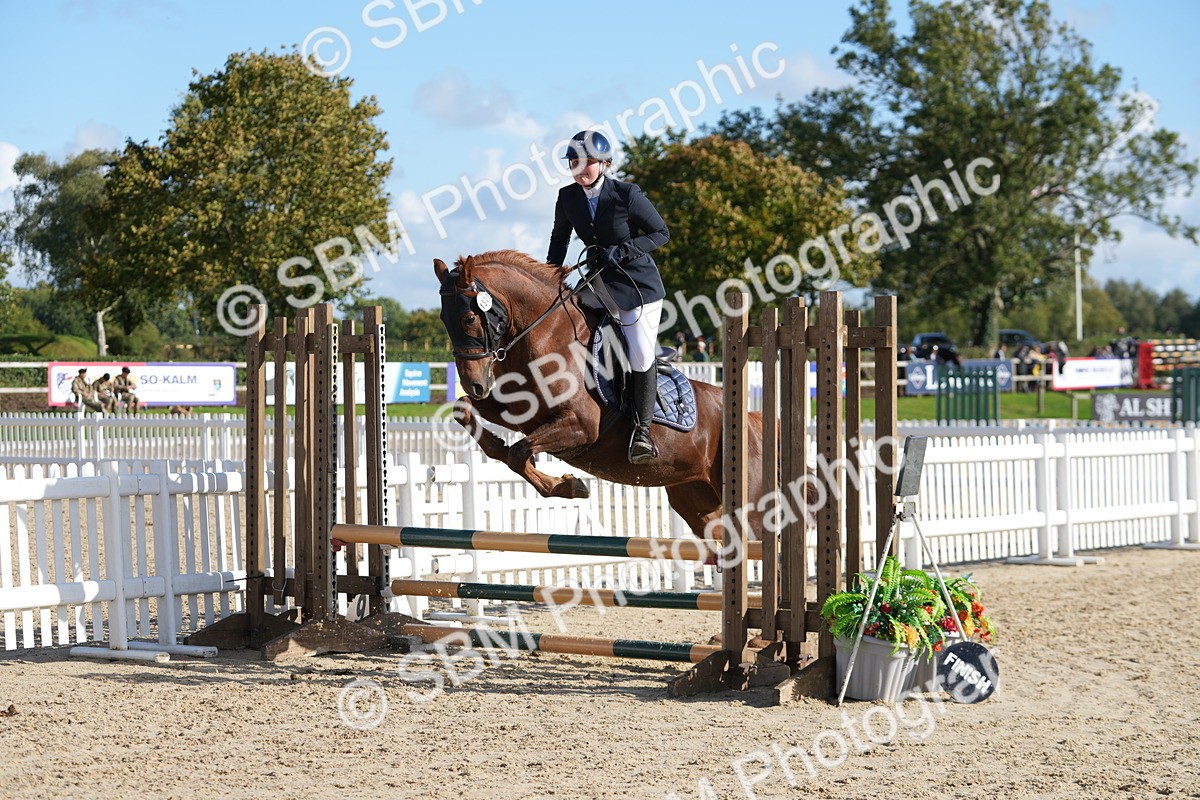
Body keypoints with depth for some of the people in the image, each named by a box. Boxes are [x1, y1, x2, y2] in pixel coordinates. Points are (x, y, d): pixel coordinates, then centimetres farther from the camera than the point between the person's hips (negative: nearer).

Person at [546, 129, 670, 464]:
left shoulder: (626, 194, -17)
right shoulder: (567, 197, -3)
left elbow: (661, 233, -11)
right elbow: (560, 236, 15)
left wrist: (620, 252, -21)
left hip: (638, 285, -5)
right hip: (598, 283, 5)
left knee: (641, 355, -13)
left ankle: (642, 428, -1)